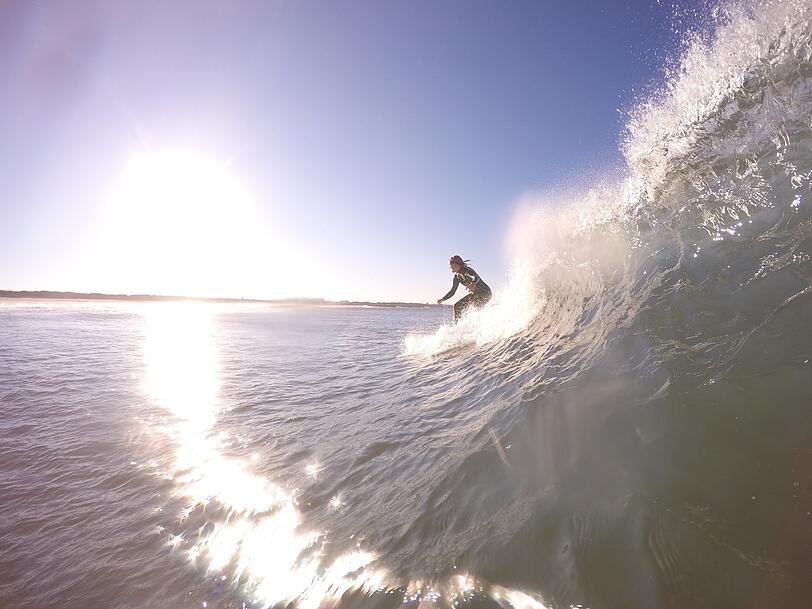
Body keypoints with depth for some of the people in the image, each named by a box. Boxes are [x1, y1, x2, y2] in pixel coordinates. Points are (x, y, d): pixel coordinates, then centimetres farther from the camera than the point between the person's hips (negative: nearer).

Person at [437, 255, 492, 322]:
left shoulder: (466, 270, -20)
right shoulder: (457, 276, 5)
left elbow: (476, 277, -40)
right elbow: (452, 291, 12)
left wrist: (473, 283, -63)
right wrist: (442, 299, 1)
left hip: (485, 293, -9)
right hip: (475, 294, 9)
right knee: (457, 306, 4)